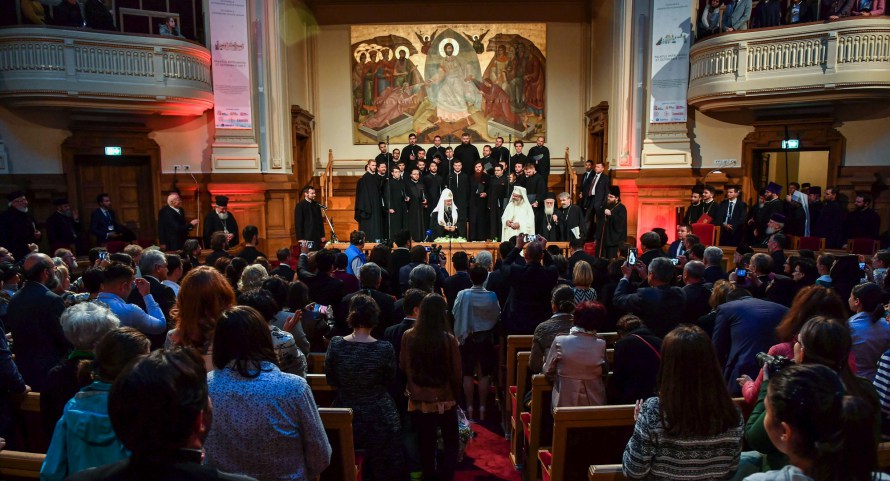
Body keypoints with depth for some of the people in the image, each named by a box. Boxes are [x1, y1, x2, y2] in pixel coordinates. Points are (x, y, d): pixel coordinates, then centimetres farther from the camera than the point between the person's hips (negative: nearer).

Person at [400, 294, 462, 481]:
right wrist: (456, 396, 6)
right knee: (451, 443, 17)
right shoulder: (448, 339, -18)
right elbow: (456, 373, -9)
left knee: (426, 444, 18)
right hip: (444, 400, -2)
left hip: (418, 400, 2)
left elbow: (403, 366, 1)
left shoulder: (408, 336, -12)